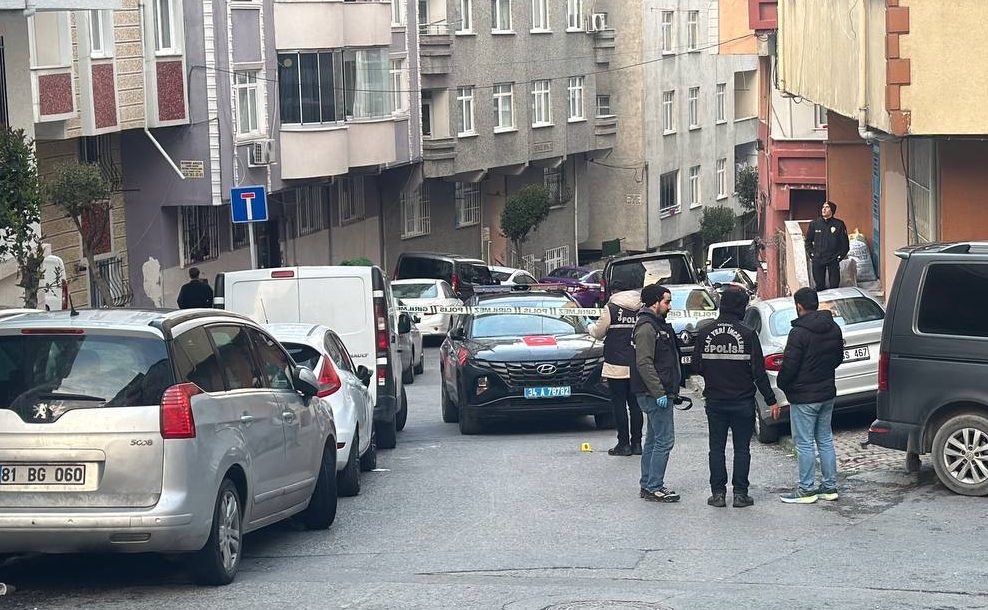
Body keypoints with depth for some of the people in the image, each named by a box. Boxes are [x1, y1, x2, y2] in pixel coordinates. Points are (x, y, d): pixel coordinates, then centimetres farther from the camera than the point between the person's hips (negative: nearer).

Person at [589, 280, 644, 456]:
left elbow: (598, 333, -1)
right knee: (635, 404, 11)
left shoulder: (611, 309, -9)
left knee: (619, 404, 0)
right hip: (637, 366, 5)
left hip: (617, 366, -5)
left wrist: (591, 326, 21)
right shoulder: (640, 310, 5)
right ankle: (637, 443, 12)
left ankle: (624, 444, -1)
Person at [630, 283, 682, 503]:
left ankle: (647, 485, 19)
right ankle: (654, 488, -8)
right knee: (664, 440, -10)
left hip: (659, 394, 11)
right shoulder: (646, 328, -15)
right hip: (654, 394, -11)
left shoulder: (659, 325, 18)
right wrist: (659, 393, -24)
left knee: (653, 440, 14)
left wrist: (671, 390, 22)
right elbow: (644, 363, -22)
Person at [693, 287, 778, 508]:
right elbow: (758, 371, -10)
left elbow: (697, 367, 2)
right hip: (742, 401, -2)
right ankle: (740, 493, 6)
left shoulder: (705, 333, -2)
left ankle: (718, 493, 8)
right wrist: (770, 399, -4)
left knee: (716, 448, 9)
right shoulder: (747, 334, -11)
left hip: (714, 400, 2)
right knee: (741, 448, 6)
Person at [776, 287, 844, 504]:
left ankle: (806, 490, 3)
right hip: (828, 392, 8)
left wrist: (781, 386, -2)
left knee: (804, 443, -1)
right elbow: (838, 358, 17)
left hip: (804, 396, -8)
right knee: (825, 440, 15)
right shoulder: (834, 329, 6)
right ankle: (830, 486, 18)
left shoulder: (799, 333, -19)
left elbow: (789, 366, -18)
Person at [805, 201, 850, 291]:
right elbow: (808, 240, 15)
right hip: (817, 260, 2)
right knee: (819, 285, 4)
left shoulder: (839, 224, -1)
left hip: (833, 260, -2)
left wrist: (840, 256, -2)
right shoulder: (814, 223, 5)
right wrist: (811, 254, 5)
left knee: (834, 286, -4)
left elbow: (845, 243, 4)